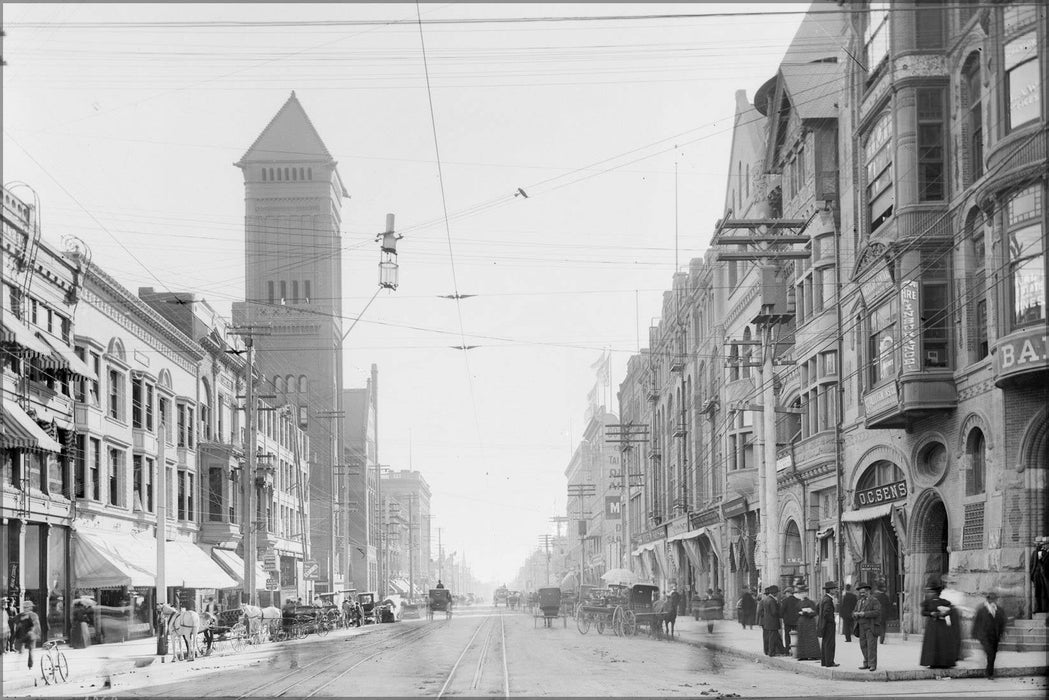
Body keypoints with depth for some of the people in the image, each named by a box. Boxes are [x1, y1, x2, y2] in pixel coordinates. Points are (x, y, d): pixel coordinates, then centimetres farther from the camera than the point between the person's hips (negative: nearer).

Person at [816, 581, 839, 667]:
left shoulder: (823, 598, 12)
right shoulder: (828, 600, -19)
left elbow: (817, 609, 22)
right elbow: (826, 614, -26)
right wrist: (832, 620, -12)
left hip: (822, 624, 10)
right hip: (828, 624, -10)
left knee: (824, 643, 13)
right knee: (830, 644, -7)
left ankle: (823, 661, 17)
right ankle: (829, 662, -7)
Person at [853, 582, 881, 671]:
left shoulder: (874, 601, -5)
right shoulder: (859, 602, 16)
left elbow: (877, 612, -17)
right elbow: (854, 613, 13)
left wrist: (864, 614, -23)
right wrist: (855, 614, -12)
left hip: (872, 627, -7)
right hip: (862, 627, 7)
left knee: (871, 646, -8)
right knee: (863, 646, 5)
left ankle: (873, 665, -6)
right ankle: (867, 663, 12)